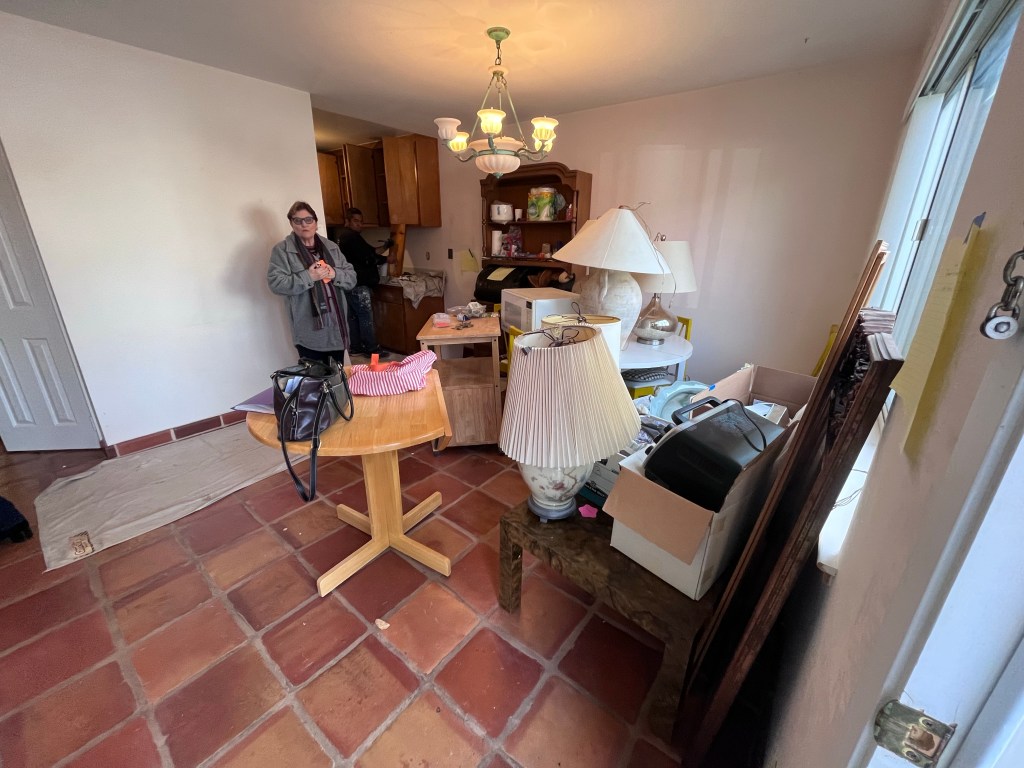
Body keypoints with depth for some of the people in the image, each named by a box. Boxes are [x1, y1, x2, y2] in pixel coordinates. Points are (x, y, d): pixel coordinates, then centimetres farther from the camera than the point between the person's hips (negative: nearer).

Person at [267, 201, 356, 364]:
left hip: (337, 325, 4)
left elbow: (351, 277, 8)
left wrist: (334, 274, -12)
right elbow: (276, 283, -12)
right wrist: (308, 277, -20)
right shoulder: (282, 250, -1)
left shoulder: (330, 246, 12)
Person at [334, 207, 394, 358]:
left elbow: (368, 252, 16)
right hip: (357, 285, -10)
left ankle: (356, 347, 20)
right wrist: (386, 259, -4)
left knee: (353, 316, 13)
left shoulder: (343, 236, 18)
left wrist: (384, 247, 5)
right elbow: (368, 257, -17)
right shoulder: (352, 237, -14)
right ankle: (372, 349, -1)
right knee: (366, 317, -5)